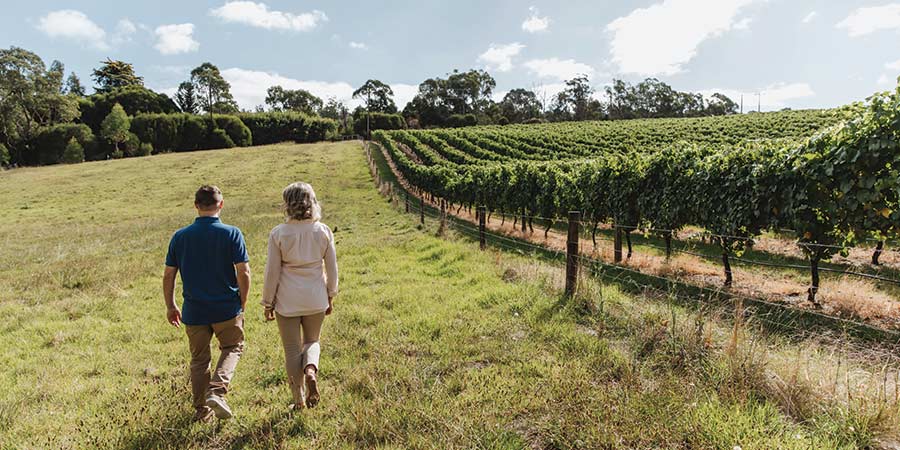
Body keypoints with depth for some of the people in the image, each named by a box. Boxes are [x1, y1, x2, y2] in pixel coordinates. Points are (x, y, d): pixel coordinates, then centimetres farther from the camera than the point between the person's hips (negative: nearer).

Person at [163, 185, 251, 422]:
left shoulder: (180, 236, -1)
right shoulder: (231, 233, -10)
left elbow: (168, 275, 3)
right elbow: (243, 272, -13)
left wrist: (170, 307, 15)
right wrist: (242, 304, 2)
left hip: (193, 311, 3)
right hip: (226, 307, -2)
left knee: (199, 360, 18)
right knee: (232, 348, 19)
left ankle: (202, 410, 26)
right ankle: (217, 391, -3)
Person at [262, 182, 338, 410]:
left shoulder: (278, 233, -10)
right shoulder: (323, 231, -4)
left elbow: (272, 272, -6)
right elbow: (332, 268, 2)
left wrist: (268, 303, 6)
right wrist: (330, 297, 15)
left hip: (287, 301, -2)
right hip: (316, 299, 2)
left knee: (292, 350, 13)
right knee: (312, 341, 23)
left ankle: (299, 400, 21)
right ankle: (311, 368, -7)